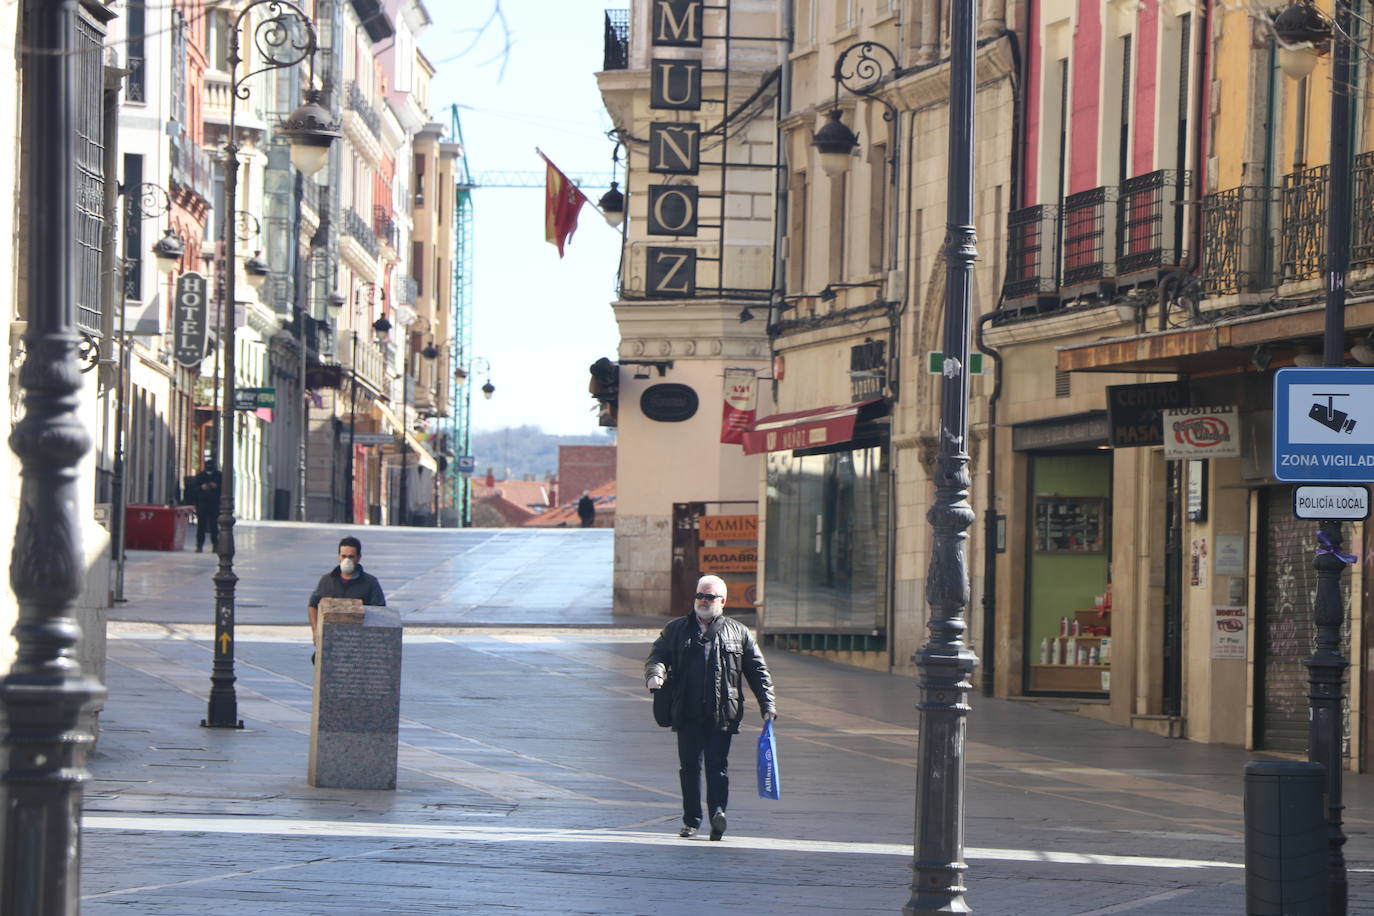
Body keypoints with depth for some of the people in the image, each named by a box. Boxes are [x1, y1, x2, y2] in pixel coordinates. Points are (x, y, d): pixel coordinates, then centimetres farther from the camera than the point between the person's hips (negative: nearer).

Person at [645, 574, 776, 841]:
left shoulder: (738, 632, 13)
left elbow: (758, 671, 13)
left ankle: (718, 811, -21)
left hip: (722, 714, -1)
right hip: (687, 713, 1)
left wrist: (767, 705, 4)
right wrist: (655, 674, -14)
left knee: (717, 765, -10)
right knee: (689, 766, 2)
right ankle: (691, 820, 8)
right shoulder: (676, 629, 16)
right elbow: (657, 655, 10)